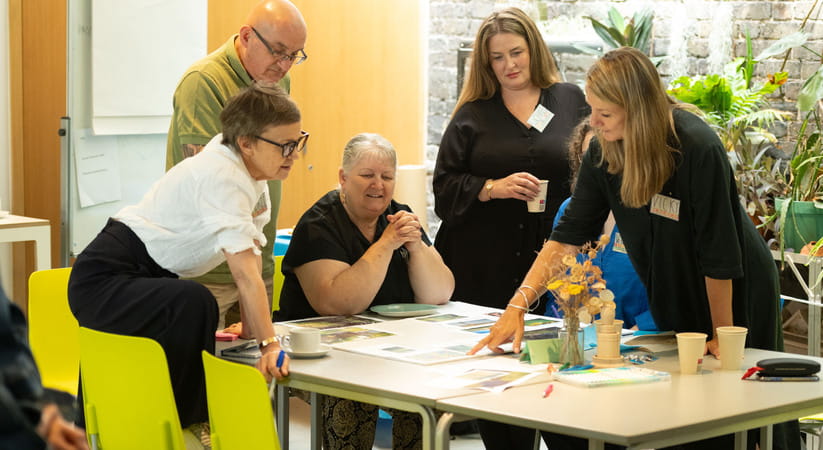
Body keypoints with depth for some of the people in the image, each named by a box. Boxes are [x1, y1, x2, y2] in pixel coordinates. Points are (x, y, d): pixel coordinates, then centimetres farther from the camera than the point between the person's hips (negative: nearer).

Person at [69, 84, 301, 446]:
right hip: (104, 278, -11)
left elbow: (251, 263, 1)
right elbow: (245, 272, -32)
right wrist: (269, 345, -36)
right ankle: (185, 424, -19)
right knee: (192, 303, -33)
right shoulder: (221, 177, -25)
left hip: (148, 277, 11)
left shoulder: (255, 179, 6)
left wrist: (255, 330, -8)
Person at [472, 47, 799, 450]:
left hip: (736, 295, -5)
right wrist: (518, 305, -22)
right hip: (672, 298, 5)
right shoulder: (604, 149, -13)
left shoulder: (697, 149, -31)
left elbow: (719, 253, -25)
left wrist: (722, 335, -18)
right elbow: (569, 234, -12)